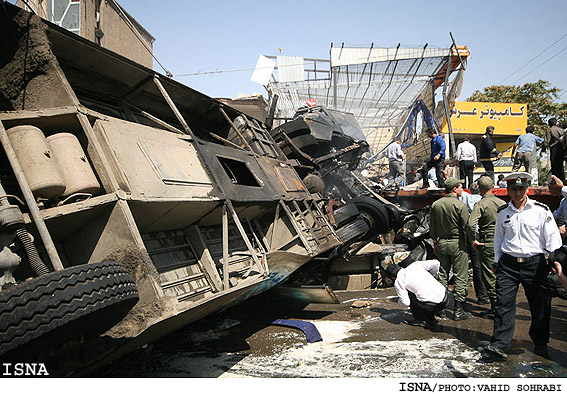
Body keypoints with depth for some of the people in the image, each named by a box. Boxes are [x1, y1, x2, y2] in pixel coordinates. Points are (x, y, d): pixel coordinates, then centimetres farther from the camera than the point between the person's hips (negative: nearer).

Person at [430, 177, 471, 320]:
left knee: (442, 275, 13)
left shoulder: (435, 205, 5)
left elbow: (432, 227, 10)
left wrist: (435, 242, 18)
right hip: (457, 243, -6)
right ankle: (458, 310, 3)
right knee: (460, 277, 1)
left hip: (441, 243, 6)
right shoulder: (460, 205, -13)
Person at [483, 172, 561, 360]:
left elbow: (553, 237, 0)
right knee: (504, 303, -7)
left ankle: (540, 343, 28)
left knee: (540, 305, 8)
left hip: (535, 263, -1)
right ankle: (499, 344, -6)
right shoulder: (502, 212, 9)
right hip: (508, 263, 2)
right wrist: (497, 260, 16)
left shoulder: (541, 210, 0)